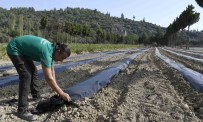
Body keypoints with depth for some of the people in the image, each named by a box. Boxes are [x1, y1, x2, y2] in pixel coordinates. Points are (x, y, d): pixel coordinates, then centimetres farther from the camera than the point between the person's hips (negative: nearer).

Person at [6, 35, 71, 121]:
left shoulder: (52, 49, -4)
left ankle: (36, 95, 34)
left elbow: (52, 71, 4)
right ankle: (22, 110, -16)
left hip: (22, 49, 10)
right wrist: (62, 94, -28)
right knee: (26, 75, -19)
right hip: (14, 49, -10)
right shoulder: (47, 52, -33)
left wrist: (56, 90, 4)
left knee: (33, 71, 16)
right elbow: (48, 78, -36)